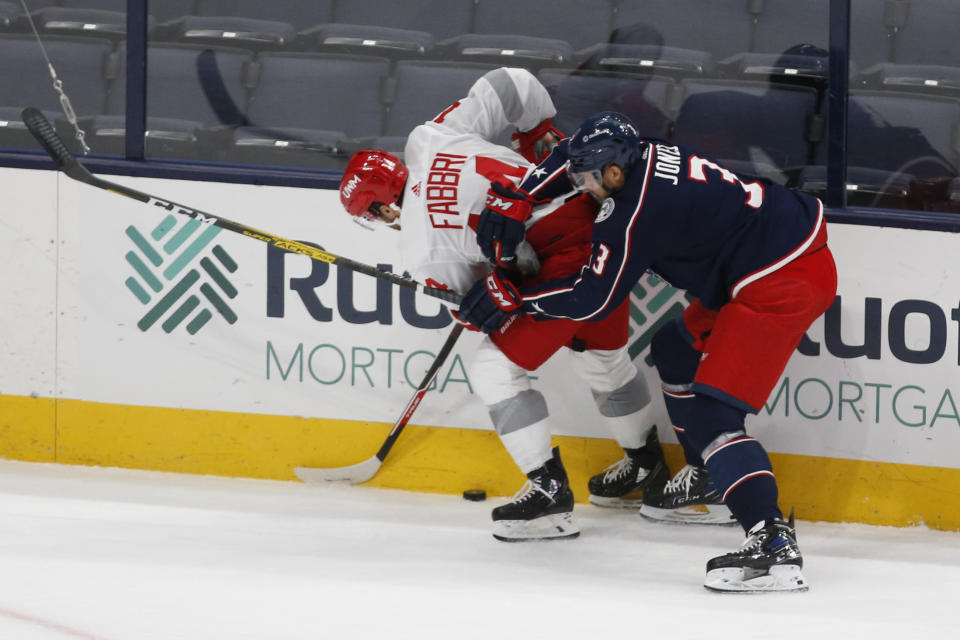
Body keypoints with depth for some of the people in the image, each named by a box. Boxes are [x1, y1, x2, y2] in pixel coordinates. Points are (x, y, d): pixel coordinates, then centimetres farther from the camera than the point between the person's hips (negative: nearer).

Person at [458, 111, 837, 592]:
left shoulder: (635, 212, -19)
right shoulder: (646, 155, 7)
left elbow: (591, 300, -11)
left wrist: (508, 298, -1)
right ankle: (710, 484, 39)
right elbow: (565, 160, 26)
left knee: (710, 412, -16)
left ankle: (773, 543, -31)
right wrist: (512, 207, 20)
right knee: (677, 351, 26)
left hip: (781, 283, -11)